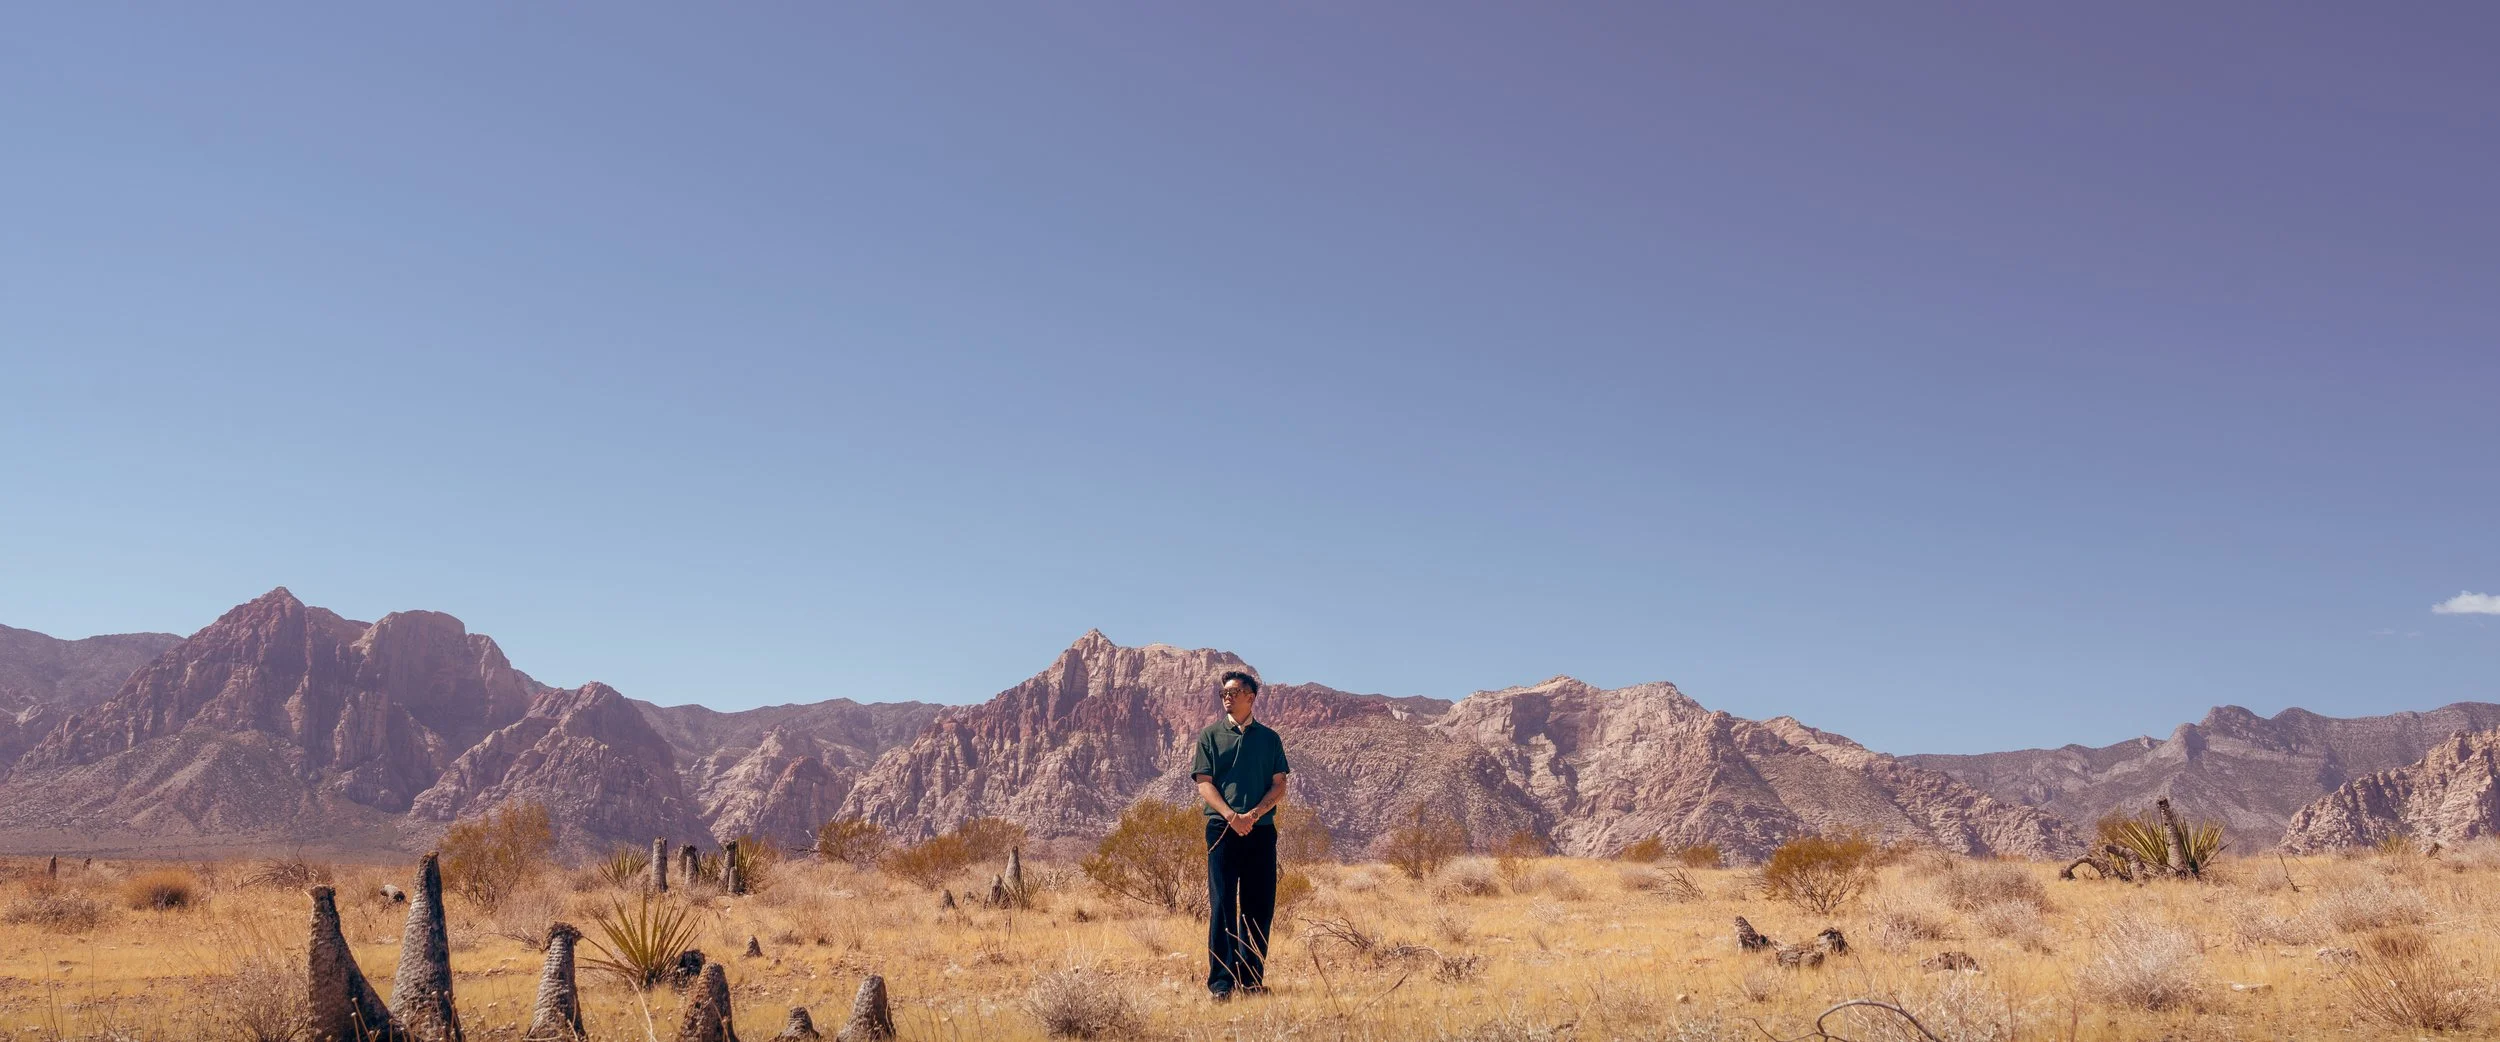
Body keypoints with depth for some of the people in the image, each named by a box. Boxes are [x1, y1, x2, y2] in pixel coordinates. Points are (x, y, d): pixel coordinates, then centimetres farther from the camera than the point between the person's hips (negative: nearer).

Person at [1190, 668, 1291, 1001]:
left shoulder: (1269, 738, 11)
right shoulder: (1210, 735, 8)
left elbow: (1279, 785, 5)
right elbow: (1204, 783, 1)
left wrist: (1253, 814, -11)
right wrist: (1230, 815, -14)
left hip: (1261, 830, 2)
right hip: (1222, 828, -2)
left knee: (1260, 905, 3)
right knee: (1222, 904, -6)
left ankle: (1252, 978, 11)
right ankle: (1221, 981, -6)